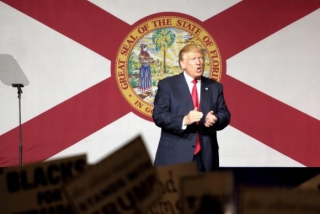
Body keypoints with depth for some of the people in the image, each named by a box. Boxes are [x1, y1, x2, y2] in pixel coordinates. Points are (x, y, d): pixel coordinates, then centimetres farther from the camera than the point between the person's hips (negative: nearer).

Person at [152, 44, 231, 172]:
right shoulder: (167, 85, 2)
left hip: (206, 156, 4)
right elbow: (158, 115, -7)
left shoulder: (215, 87, 14)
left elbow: (225, 115, 11)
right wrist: (184, 121, -24)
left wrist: (215, 120, -14)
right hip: (175, 155, -4)